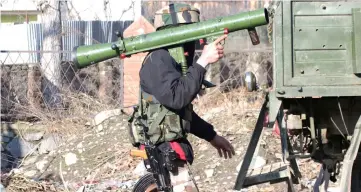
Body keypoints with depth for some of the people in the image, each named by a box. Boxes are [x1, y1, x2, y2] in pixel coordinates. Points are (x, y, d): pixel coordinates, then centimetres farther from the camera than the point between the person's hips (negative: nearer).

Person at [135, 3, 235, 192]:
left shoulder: (173, 60, 15)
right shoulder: (159, 60, -15)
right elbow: (176, 97, -30)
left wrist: (212, 136, 28)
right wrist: (203, 61, -28)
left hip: (168, 150, 10)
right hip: (165, 152, -10)